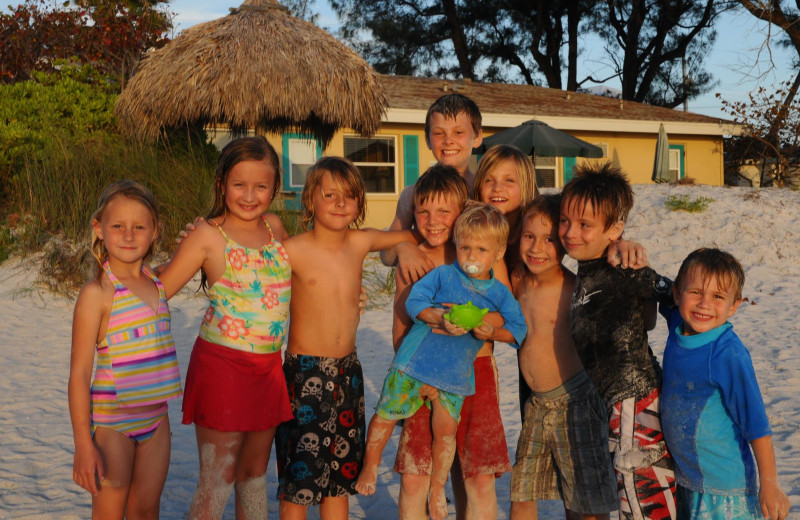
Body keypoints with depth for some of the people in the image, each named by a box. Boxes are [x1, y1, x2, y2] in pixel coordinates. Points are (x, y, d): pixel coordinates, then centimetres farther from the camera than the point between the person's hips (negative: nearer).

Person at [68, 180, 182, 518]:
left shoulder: (155, 282, 4)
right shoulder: (97, 293, -14)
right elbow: (79, 372, -15)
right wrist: (83, 444, -17)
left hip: (155, 416, 6)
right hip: (112, 422, -5)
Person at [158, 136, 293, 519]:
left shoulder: (274, 226, 6)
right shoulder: (209, 235, -9)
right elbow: (158, 291, -7)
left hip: (268, 367, 5)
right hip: (222, 367, -5)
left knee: (254, 473, 17)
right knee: (217, 481, 2)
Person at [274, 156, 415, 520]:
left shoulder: (361, 243, 2)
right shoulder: (292, 251, -11)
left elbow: (409, 236, 19)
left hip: (348, 372, 5)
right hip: (305, 373, -4)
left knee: (341, 475, 15)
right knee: (298, 479, 2)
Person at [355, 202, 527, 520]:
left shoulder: (500, 293, 2)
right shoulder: (443, 275, -5)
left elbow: (518, 327, -2)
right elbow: (414, 300, -14)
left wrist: (492, 332, -20)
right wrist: (439, 318, -29)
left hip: (456, 373, 2)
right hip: (416, 361, -1)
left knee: (446, 431, 4)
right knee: (386, 415, 8)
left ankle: (437, 489, 26)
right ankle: (370, 467, 32)